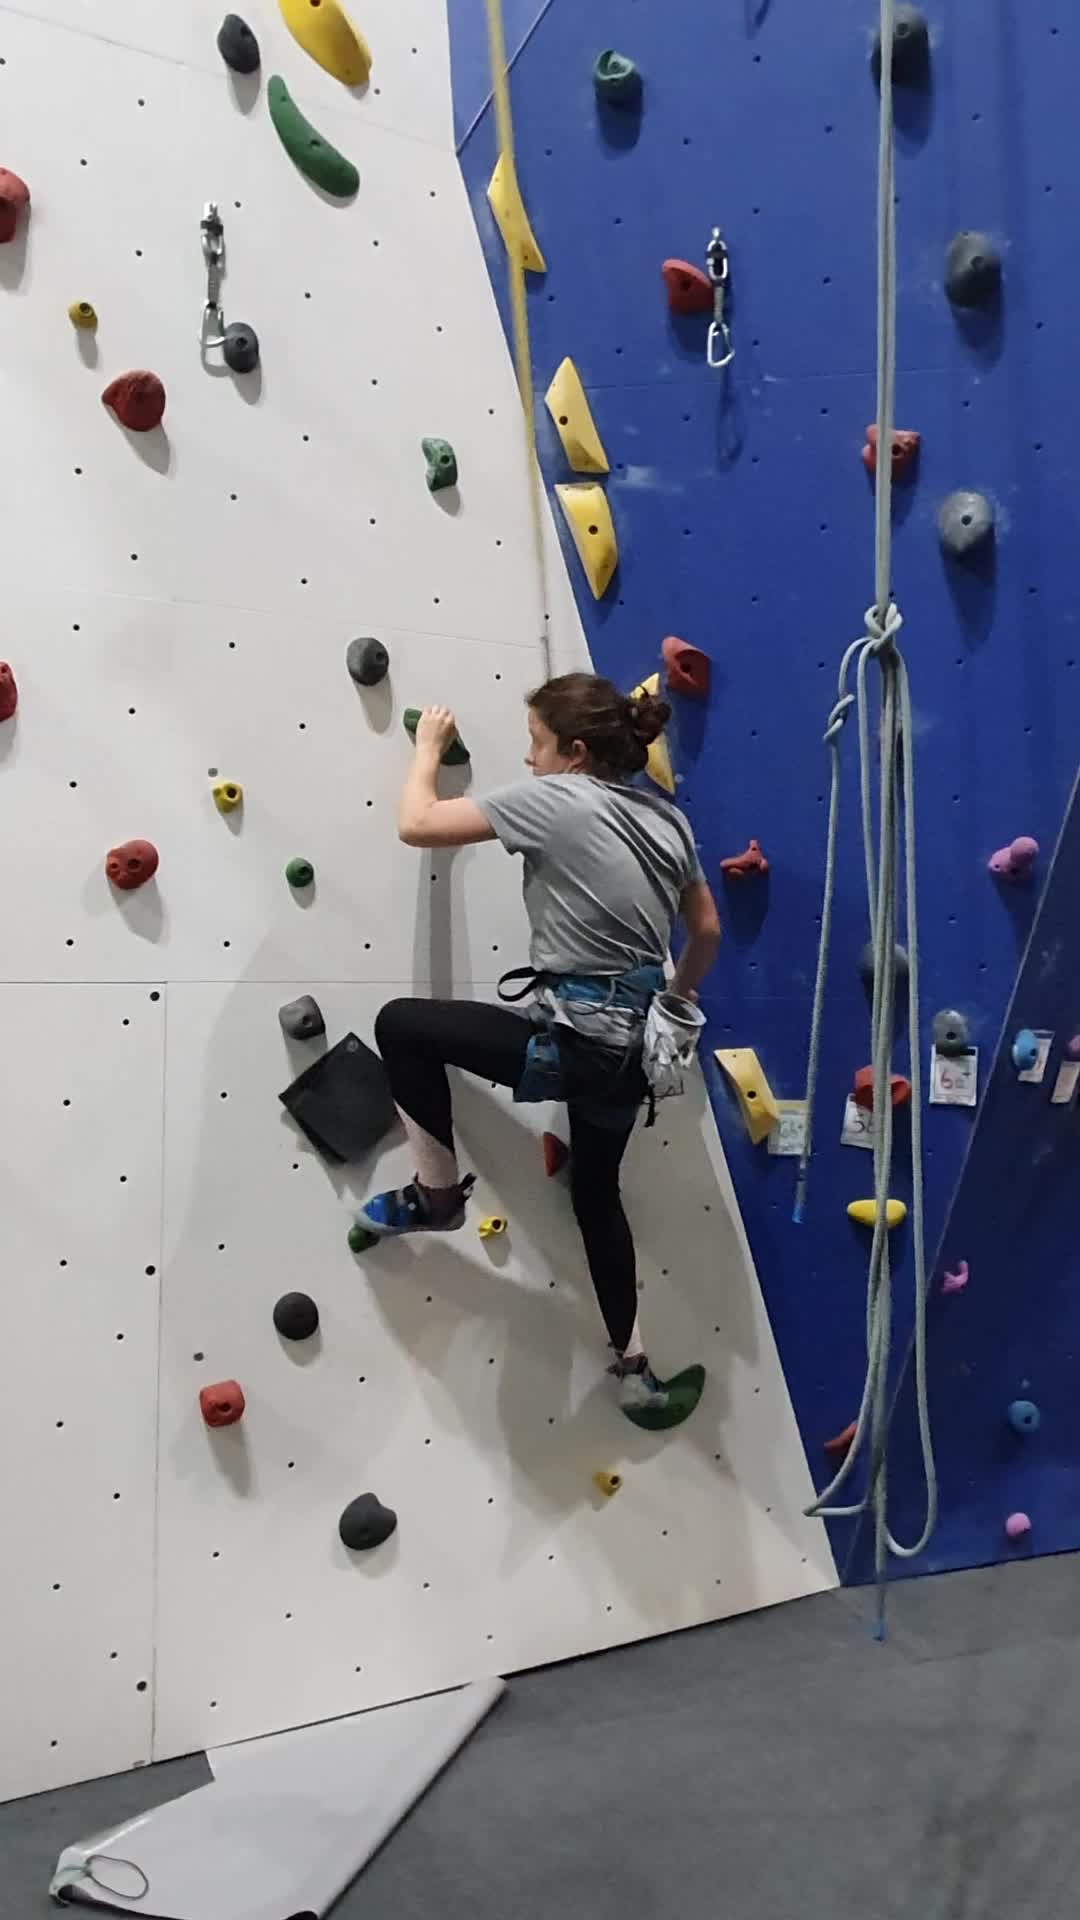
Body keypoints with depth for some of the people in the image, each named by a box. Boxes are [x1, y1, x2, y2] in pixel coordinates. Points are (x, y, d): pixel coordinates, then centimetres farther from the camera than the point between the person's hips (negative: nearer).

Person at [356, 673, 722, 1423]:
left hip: (576, 1039, -9)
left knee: (401, 1025, 4)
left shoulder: (555, 798, -12)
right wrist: (671, 1003, 36)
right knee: (597, 1192, 27)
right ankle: (636, 1367, 36)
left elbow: (417, 825, -9)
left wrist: (429, 748, 10)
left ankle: (437, 1196, 18)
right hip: (632, 1041, 9)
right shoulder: (667, 817, 11)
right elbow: (708, 931, 20)